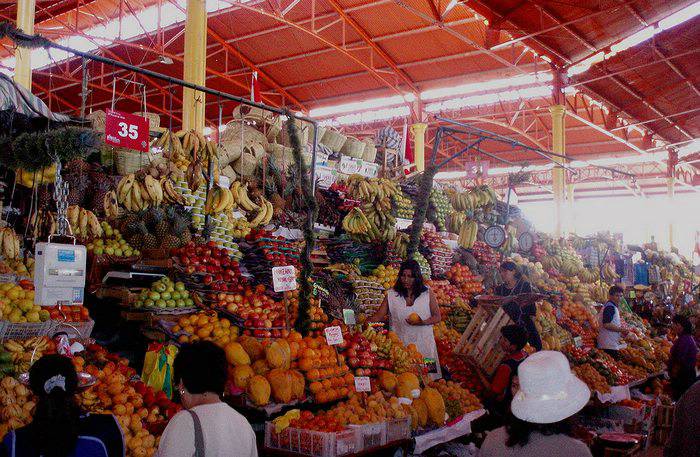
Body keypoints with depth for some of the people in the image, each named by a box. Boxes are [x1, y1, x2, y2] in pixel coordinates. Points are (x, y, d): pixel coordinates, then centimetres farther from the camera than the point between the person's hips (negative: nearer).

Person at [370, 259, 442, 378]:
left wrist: (422, 322, -13)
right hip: (400, 344, 0)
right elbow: (378, 316, 0)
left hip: (423, 343, 0)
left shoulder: (427, 293, 3)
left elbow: (437, 317, 5)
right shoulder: (392, 295, 3)